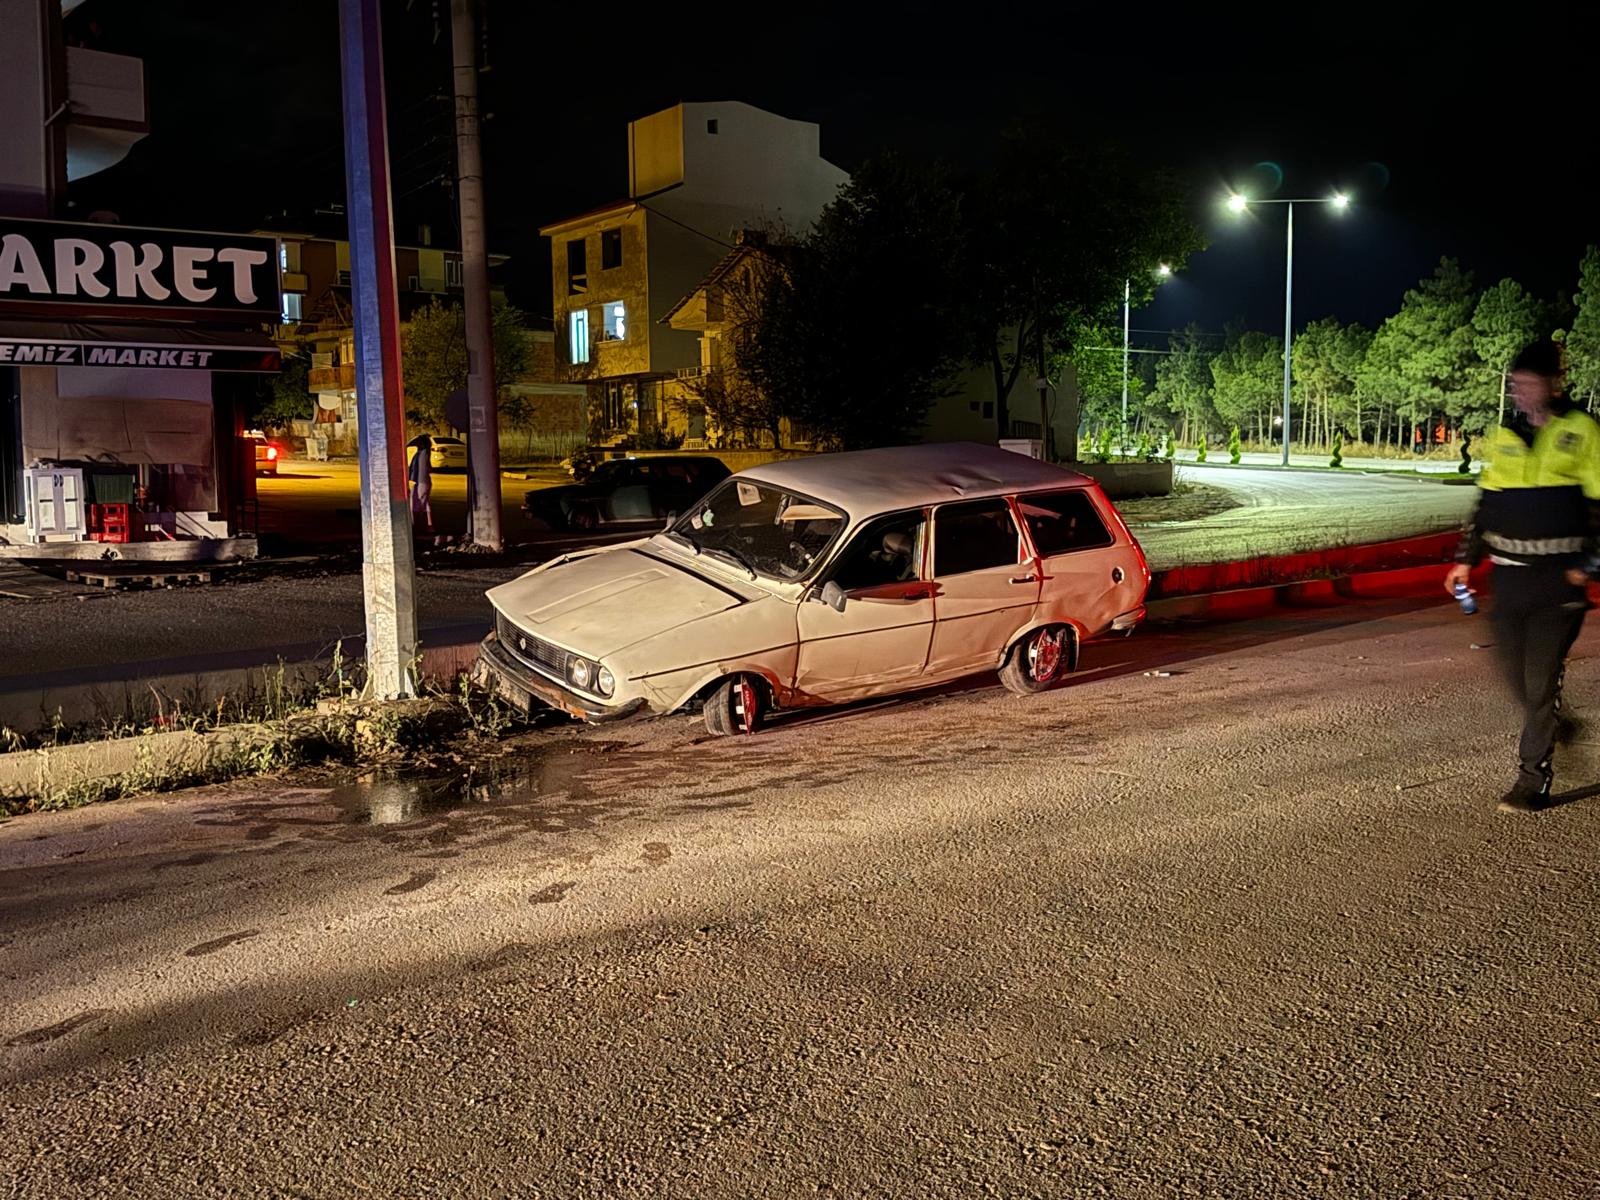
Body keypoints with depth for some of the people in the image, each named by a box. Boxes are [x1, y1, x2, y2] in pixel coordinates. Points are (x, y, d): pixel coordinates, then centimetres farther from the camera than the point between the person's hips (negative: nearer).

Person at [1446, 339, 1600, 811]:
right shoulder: (1504, 436, 9)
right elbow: (1486, 503, 15)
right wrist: (1466, 559, 12)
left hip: (1559, 576, -5)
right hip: (1509, 573, 5)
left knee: (1541, 675, -5)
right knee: (1512, 667, 11)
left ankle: (1533, 779, 4)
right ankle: (1550, 724, 40)